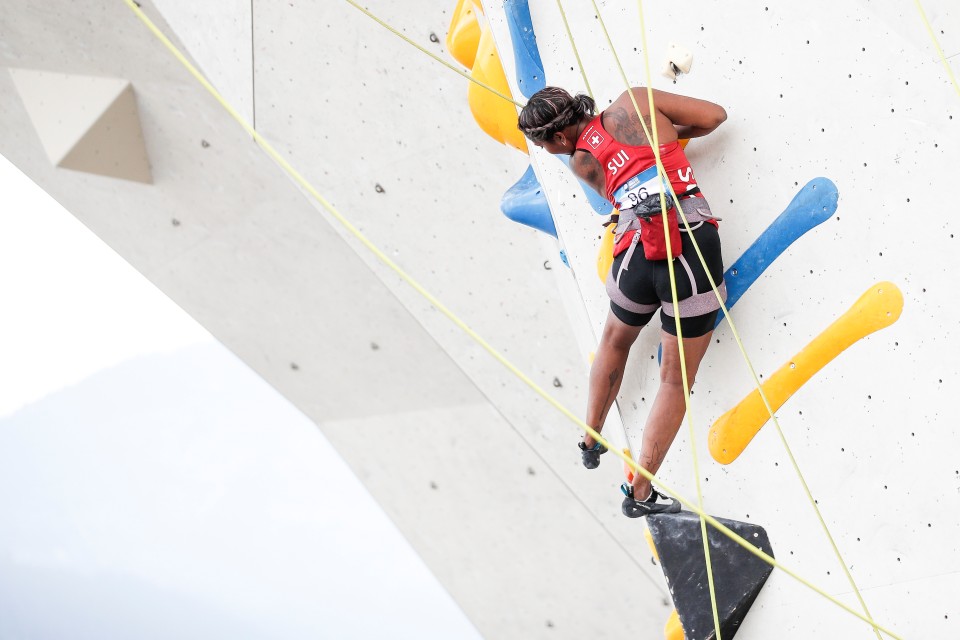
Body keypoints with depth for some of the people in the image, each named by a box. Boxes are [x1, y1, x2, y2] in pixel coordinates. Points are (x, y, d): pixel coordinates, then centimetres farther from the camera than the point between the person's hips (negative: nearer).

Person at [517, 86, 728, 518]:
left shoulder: (581, 161, 9)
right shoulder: (633, 103, 6)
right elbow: (714, 115, 7)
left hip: (637, 255, 1)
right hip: (693, 248, -1)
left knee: (616, 339, 35)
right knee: (676, 379, 13)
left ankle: (591, 440, 49)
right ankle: (639, 493, 18)